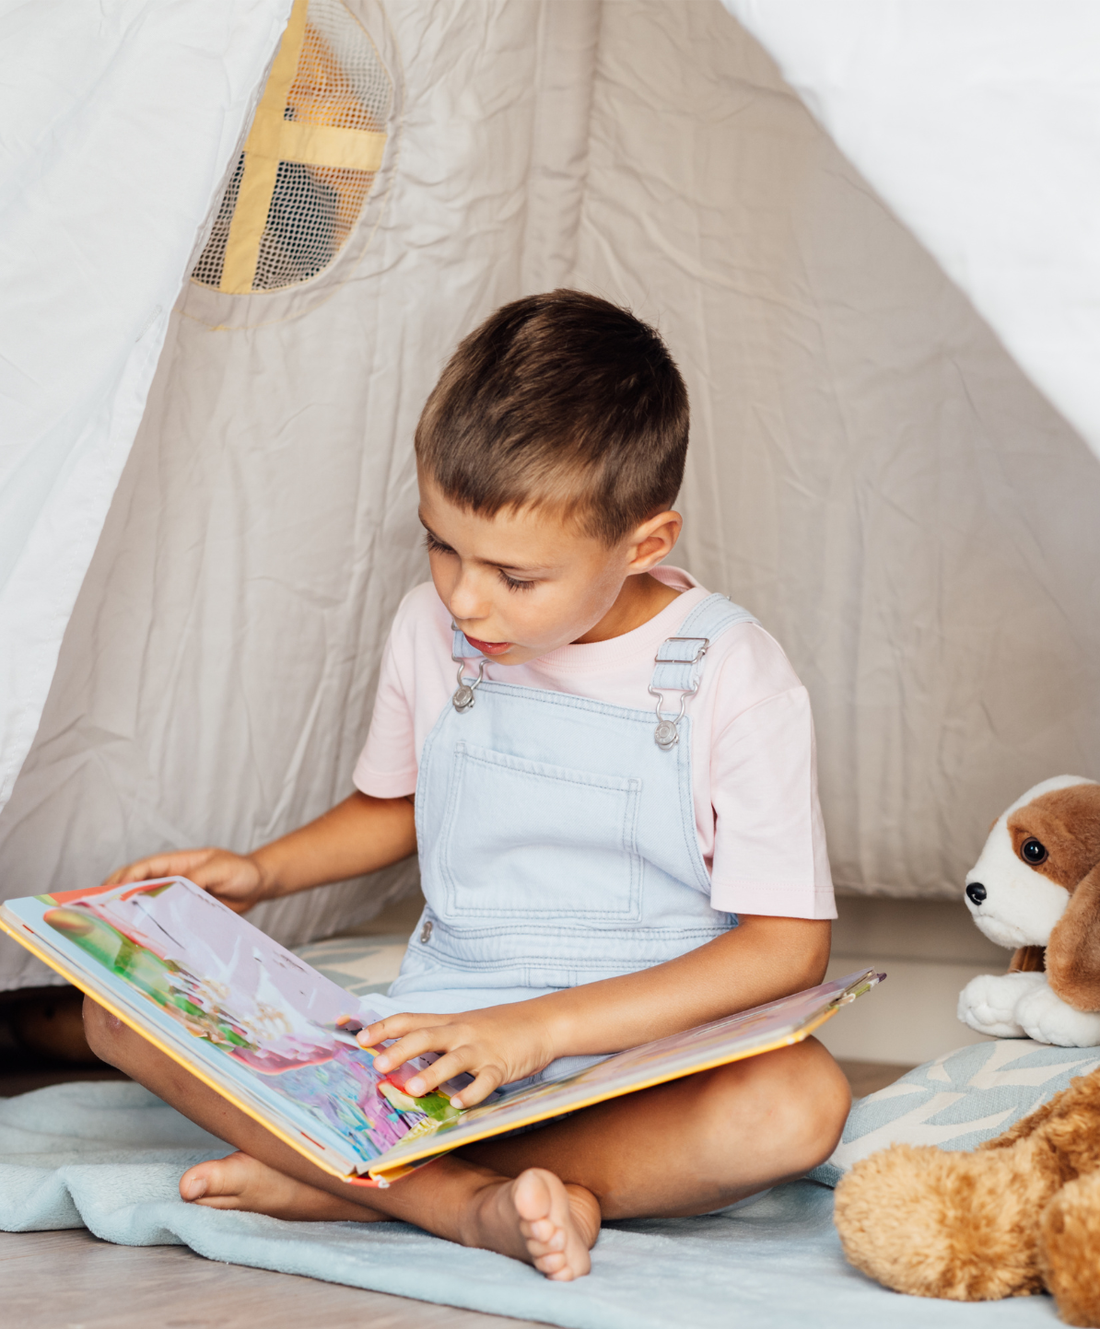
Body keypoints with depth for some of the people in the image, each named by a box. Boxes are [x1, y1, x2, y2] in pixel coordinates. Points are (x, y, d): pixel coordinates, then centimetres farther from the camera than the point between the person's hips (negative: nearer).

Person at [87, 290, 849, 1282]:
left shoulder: (732, 677, -13)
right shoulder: (430, 629, 1)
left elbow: (788, 944, -15)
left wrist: (544, 1026, -23)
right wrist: (261, 873, 3)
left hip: (645, 1053, -3)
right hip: (431, 1023, 4)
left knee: (801, 1101, -38)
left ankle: (340, 1180, -29)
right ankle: (474, 1205, -29)